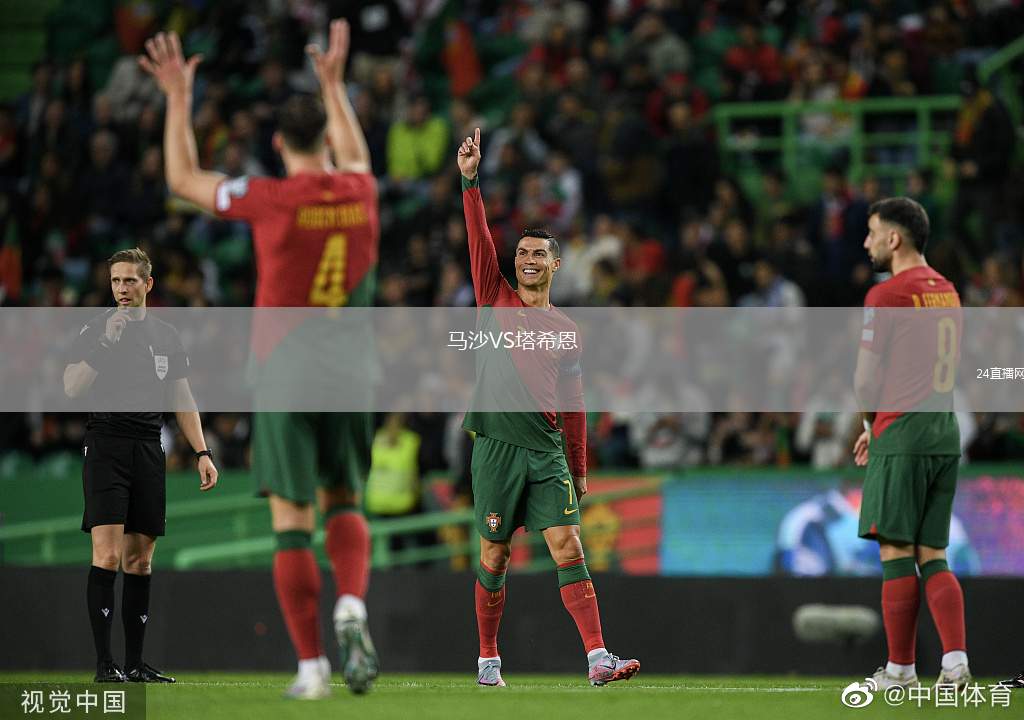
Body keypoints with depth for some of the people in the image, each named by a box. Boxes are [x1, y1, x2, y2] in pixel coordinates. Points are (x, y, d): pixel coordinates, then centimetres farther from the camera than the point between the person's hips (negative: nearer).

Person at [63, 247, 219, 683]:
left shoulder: (167, 337, 13)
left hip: (149, 451, 5)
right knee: (107, 554, -14)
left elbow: (182, 400, 18)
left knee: (141, 558, 6)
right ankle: (104, 663, -15)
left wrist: (202, 453, 9)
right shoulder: (94, 331, 0)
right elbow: (71, 388, -11)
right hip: (105, 447, -4)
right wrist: (106, 345, -18)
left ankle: (135, 664, 11)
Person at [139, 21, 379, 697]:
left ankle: (312, 665, -4)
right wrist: (334, 82, 37)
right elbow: (355, 158, 28)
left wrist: (179, 96, 11)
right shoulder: (360, 192, 1)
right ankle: (353, 605, -11)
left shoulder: (273, 199, -11)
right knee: (344, 504, 17)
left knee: (292, 523, -1)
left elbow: (183, 178, 4)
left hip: (285, 377, -4)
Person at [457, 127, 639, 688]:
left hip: (547, 449, 1)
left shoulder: (566, 329, 13)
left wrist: (579, 470, 14)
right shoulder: (495, 298, 8)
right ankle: (488, 659, 16)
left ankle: (598, 659, -17)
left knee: (568, 547, -9)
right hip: (496, 445, -1)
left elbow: (573, 406, 16)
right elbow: (479, 240, -4)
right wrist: (470, 180, -13)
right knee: (494, 557, 2)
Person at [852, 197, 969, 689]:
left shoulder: (887, 295, -9)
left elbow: (865, 380, -8)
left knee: (896, 552, -1)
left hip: (902, 438, -7)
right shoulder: (947, 291, 16)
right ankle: (956, 662, -6)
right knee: (933, 557, 8)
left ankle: (900, 668, 3)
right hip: (946, 432, 7)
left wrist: (871, 422, 12)